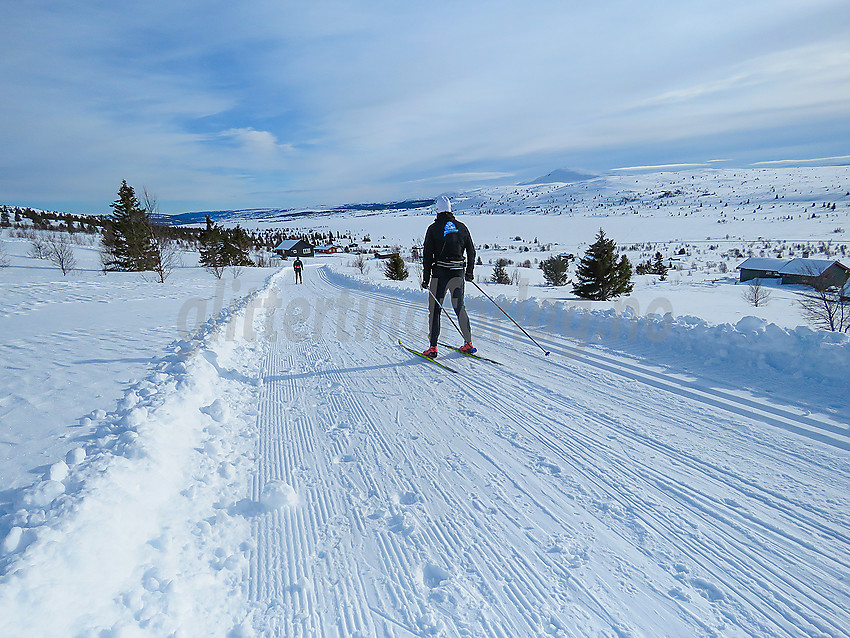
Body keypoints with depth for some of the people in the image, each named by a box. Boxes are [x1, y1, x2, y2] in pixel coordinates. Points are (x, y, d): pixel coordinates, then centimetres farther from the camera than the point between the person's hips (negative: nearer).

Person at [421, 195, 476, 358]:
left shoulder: (434, 228, -3)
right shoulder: (461, 227, 8)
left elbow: (428, 255, -5)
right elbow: (471, 252, 11)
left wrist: (426, 278, -1)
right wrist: (469, 272, 21)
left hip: (440, 273, -4)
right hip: (458, 272, 4)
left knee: (434, 309, 3)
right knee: (459, 307, 14)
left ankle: (433, 347, -1)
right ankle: (468, 343, 16)